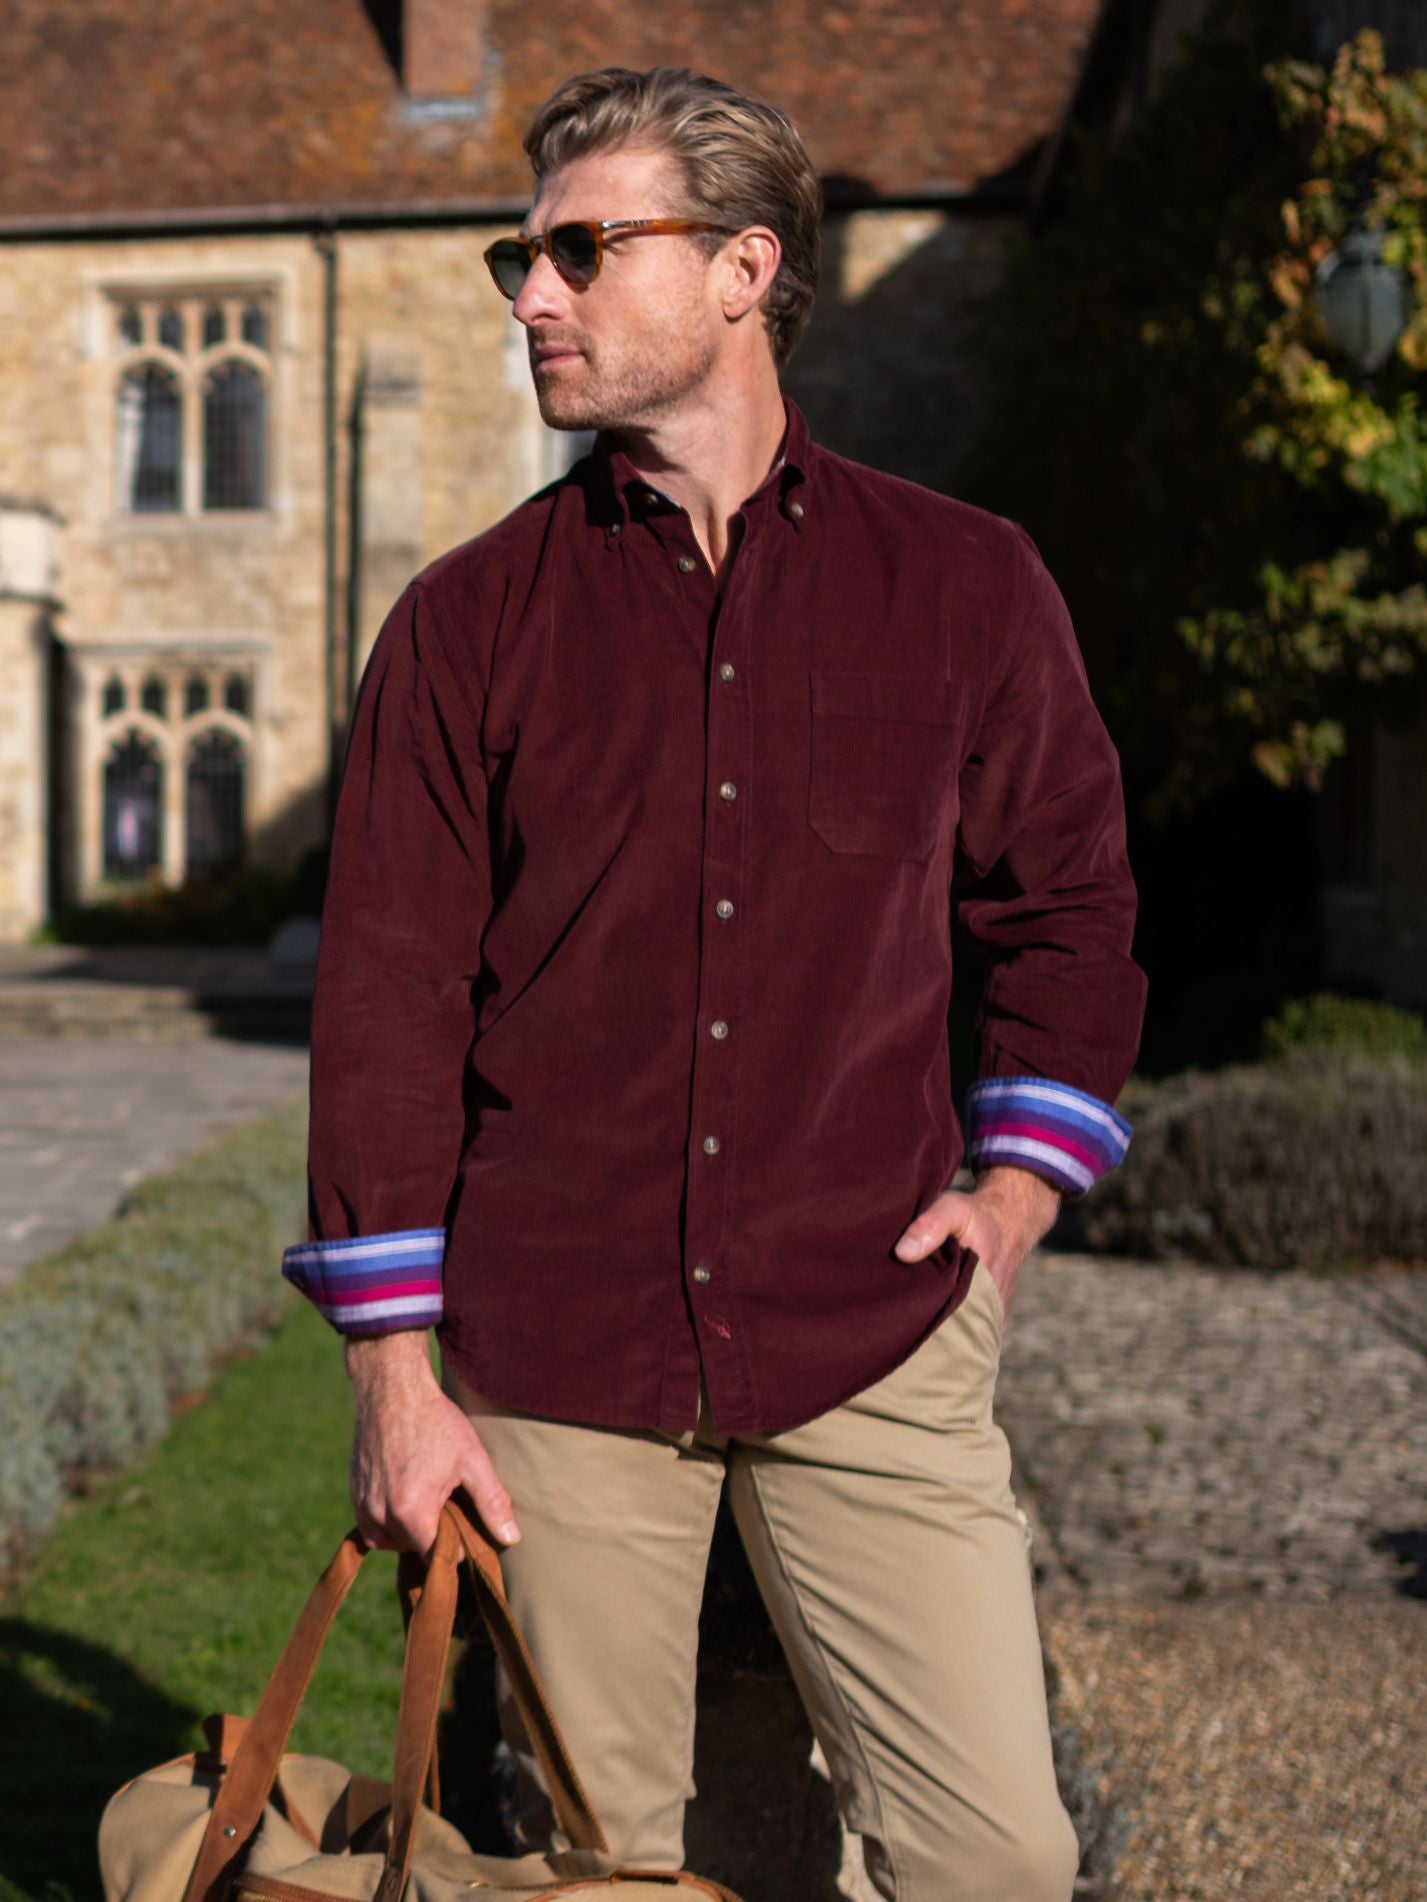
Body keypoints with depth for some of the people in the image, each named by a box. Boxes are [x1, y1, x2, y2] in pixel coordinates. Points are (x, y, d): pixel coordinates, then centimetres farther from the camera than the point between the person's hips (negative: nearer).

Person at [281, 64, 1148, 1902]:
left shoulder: (966, 585, 4)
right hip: (551, 1357, 0)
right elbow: (388, 990, 1)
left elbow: (1067, 897, 16)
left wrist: (1019, 1181, 5)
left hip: (877, 1343, 0)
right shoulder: (465, 621, 3)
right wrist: (394, 1369, -2)